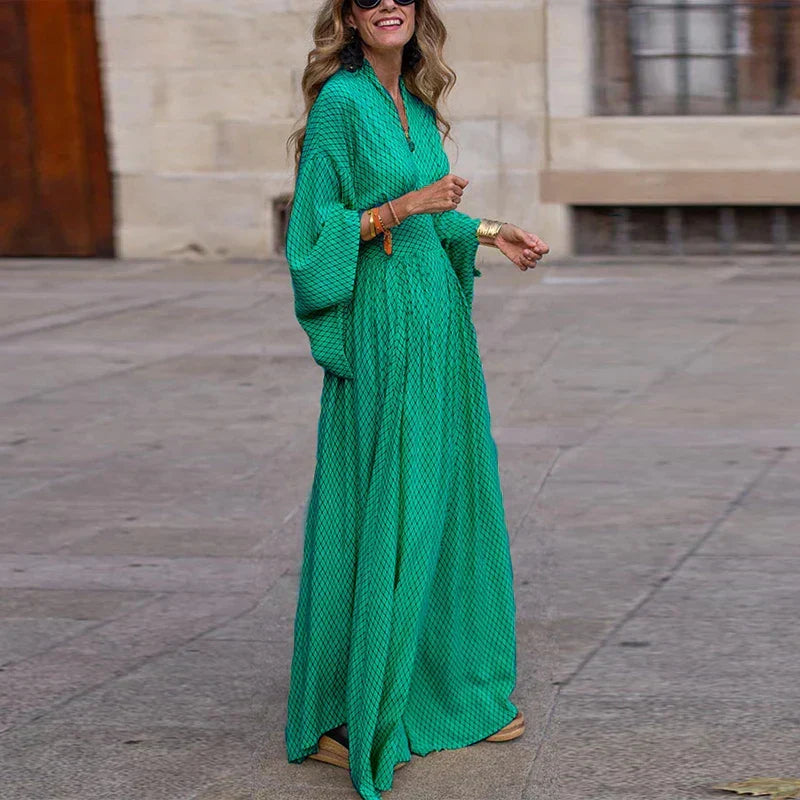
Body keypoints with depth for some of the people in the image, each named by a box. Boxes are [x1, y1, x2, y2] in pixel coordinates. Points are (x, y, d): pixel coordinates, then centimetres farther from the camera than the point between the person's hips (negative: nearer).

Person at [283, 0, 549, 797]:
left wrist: (486, 232, 11)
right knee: (376, 520, -4)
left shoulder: (414, 102, 11)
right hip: (381, 335, -8)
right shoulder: (339, 103, -12)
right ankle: (336, 719, 6)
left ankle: (445, 694, 25)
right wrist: (402, 208, -24)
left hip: (437, 324, 8)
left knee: (444, 505, 13)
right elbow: (315, 232, -14)